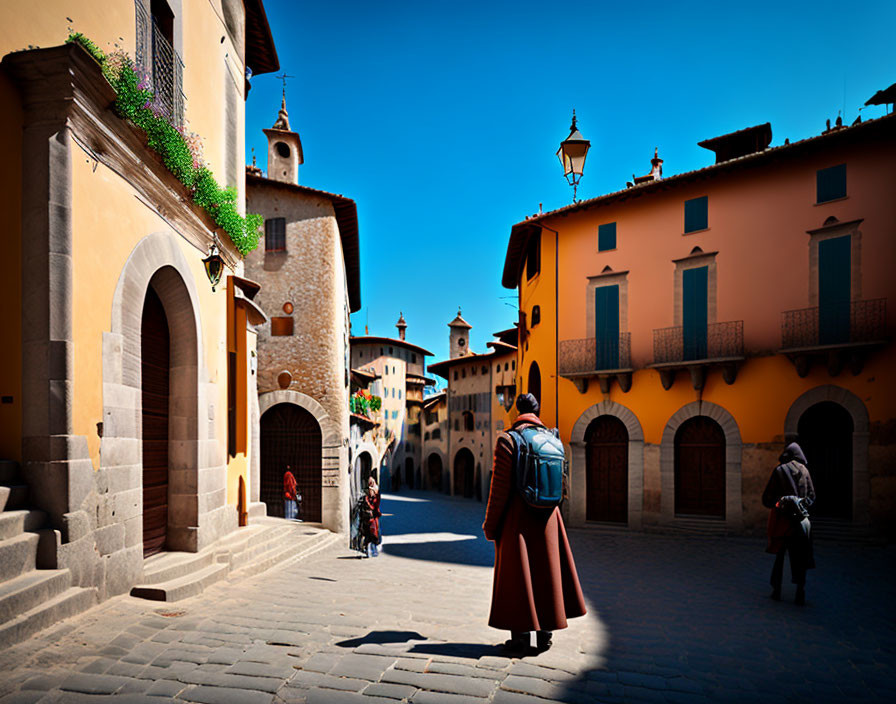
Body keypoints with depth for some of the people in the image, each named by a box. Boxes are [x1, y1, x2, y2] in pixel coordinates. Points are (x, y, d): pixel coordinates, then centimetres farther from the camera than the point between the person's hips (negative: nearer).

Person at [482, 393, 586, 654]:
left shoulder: (507, 440, -12)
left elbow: (500, 488, -12)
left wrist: (490, 525, -3)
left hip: (517, 518, -4)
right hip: (547, 518, 5)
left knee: (517, 575, 6)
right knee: (547, 572, 15)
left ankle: (520, 638, 14)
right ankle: (544, 635, 24)